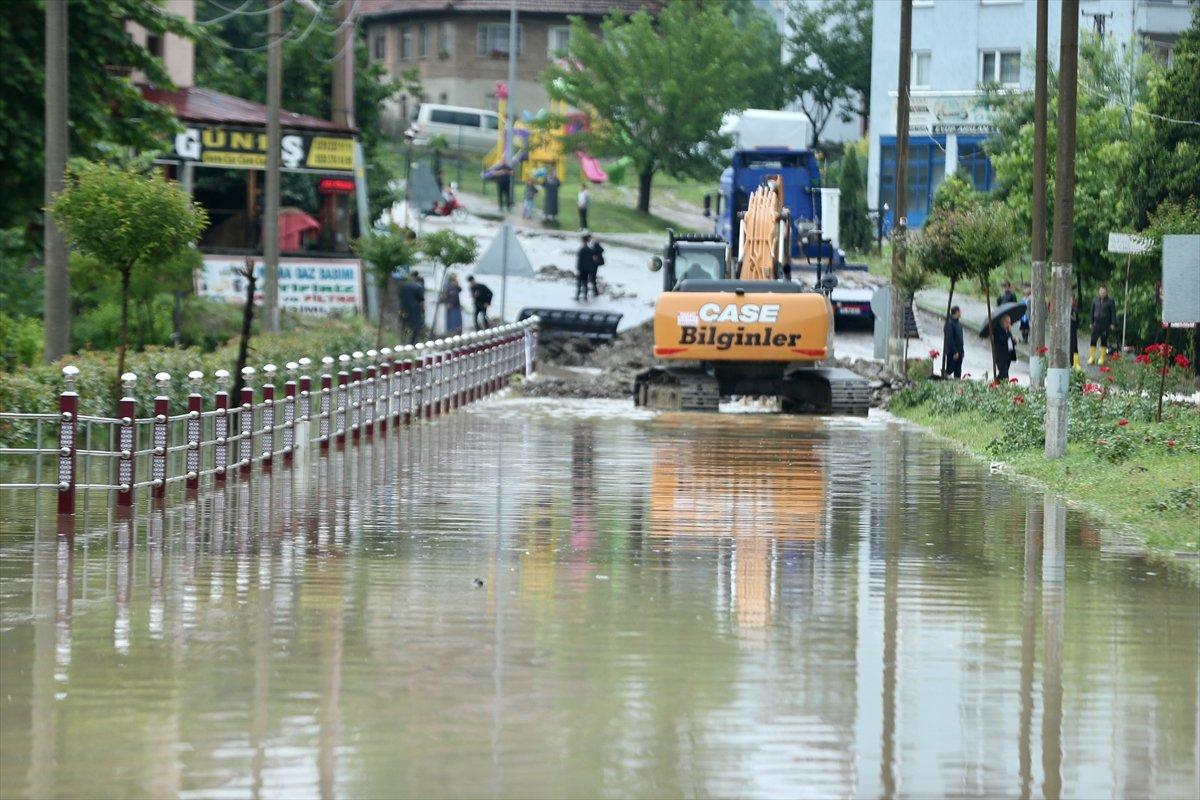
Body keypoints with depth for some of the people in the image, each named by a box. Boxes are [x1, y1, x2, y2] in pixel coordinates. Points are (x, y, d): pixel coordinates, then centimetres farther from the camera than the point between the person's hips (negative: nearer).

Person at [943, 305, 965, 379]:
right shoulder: (950, 323, -16)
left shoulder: (958, 323, 12)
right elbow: (949, 339, -19)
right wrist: (955, 352, -19)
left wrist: (962, 350, 14)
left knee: (958, 373, 9)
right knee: (950, 370, -2)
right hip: (952, 352, -9)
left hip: (959, 352, 9)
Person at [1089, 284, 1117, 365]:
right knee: (1093, 340, -1)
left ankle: (1102, 358, 11)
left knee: (1104, 341, 2)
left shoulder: (1110, 301, -1)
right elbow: (1092, 312, 15)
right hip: (1096, 324, 3)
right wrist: (1091, 323, 12)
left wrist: (1112, 324, -7)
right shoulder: (1095, 301, 9)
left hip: (1105, 325, -3)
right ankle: (1092, 358, 5)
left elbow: (1113, 313, -1)